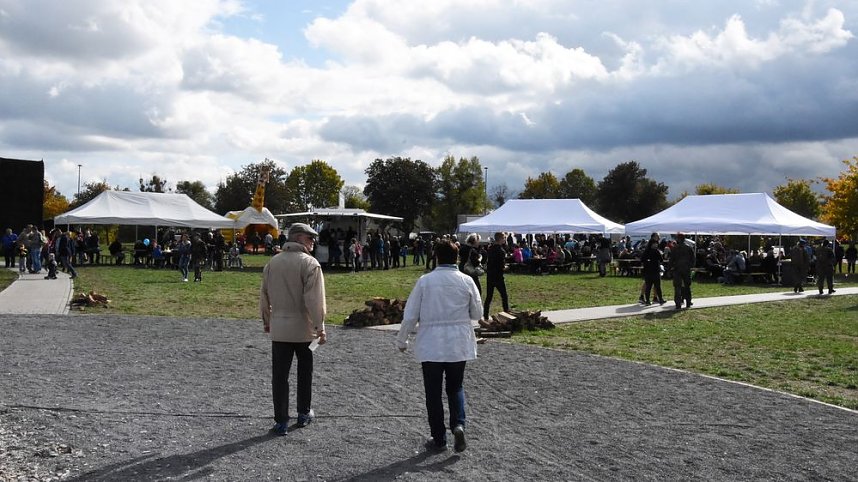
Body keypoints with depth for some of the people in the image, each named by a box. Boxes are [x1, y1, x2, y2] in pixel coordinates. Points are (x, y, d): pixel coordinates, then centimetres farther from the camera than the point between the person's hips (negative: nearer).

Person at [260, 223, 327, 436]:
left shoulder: (272, 262, 6)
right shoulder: (310, 264, -12)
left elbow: (264, 296, 11)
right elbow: (315, 300, -18)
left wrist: (266, 321, 22)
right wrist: (320, 327, -13)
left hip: (278, 328, 3)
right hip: (304, 328, -3)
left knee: (280, 375, 5)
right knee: (305, 371, 16)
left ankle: (281, 422, 6)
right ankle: (304, 413, 28)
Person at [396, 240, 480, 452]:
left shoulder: (425, 281, -8)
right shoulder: (466, 281, -4)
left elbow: (410, 315, -5)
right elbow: (477, 313, 4)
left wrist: (401, 340, 8)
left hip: (431, 345, -2)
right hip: (459, 345, 2)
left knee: (433, 392, 9)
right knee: (455, 387, 17)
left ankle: (439, 438, 13)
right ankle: (458, 424, -6)